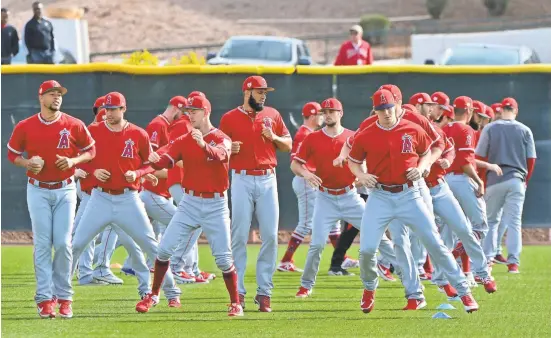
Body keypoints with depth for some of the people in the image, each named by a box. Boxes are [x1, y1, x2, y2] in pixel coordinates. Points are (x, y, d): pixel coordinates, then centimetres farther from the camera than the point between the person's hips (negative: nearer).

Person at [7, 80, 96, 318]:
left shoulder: (74, 125, -3)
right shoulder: (25, 127, -2)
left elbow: (91, 150, 8)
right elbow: (12, 154, 8)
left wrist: (73, 161, -11)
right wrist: (27, 163, -12)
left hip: (65, 191, 0)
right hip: (38, 191, 0)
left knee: (63, 243, -4)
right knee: (42, 244, -4)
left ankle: (64, 297, 6)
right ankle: (45, 298, -2)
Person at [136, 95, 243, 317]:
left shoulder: (222, 139, -5)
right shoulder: (183, 141, 4)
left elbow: (219, 155, -28)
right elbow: (165, 162, -9)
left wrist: (203, 145, -50)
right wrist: (153, 161, -32)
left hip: (215, 205, -3)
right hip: (190, 202, 3)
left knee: (223, 258, -3)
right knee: (164, 248, -2)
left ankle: (235, 303, 10)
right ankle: (153, 296, 11)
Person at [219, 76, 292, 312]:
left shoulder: (272, 115, 10)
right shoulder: (229, 118, 2)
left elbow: (288, 145, 14)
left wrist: (273, 137, -5)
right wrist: (229, 149, -16)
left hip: (267, 179, 3)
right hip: (242, 180, -2)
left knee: (270, 236, -2)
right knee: (239, 236, -3)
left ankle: (264, 292, 5)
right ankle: (238, 292, 1)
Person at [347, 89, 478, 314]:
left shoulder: (413, 131, 0)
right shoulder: (365, 136, -1)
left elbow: (427, 152, 15)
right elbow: (353, 161, 12)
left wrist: (421, 168, -5)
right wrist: (361, 175, -9)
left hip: (409, 195, 0)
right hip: (380, 197, 0)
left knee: (434, 243, -3)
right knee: (367, 248, -9)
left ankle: (463, 291, 4)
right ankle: (369, 289, 21)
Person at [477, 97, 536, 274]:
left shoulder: (490, 129, -2)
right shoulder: (525, 131, 2)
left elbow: (480, 156, -2)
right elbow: (531, 159, 3)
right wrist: (526, 179, 17)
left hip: (495, 180, 0)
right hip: (516, 180, 0)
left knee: (492, 221, 12)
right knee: (514, 222, 2)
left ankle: (487, 259, 8)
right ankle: (513, 262, -4)